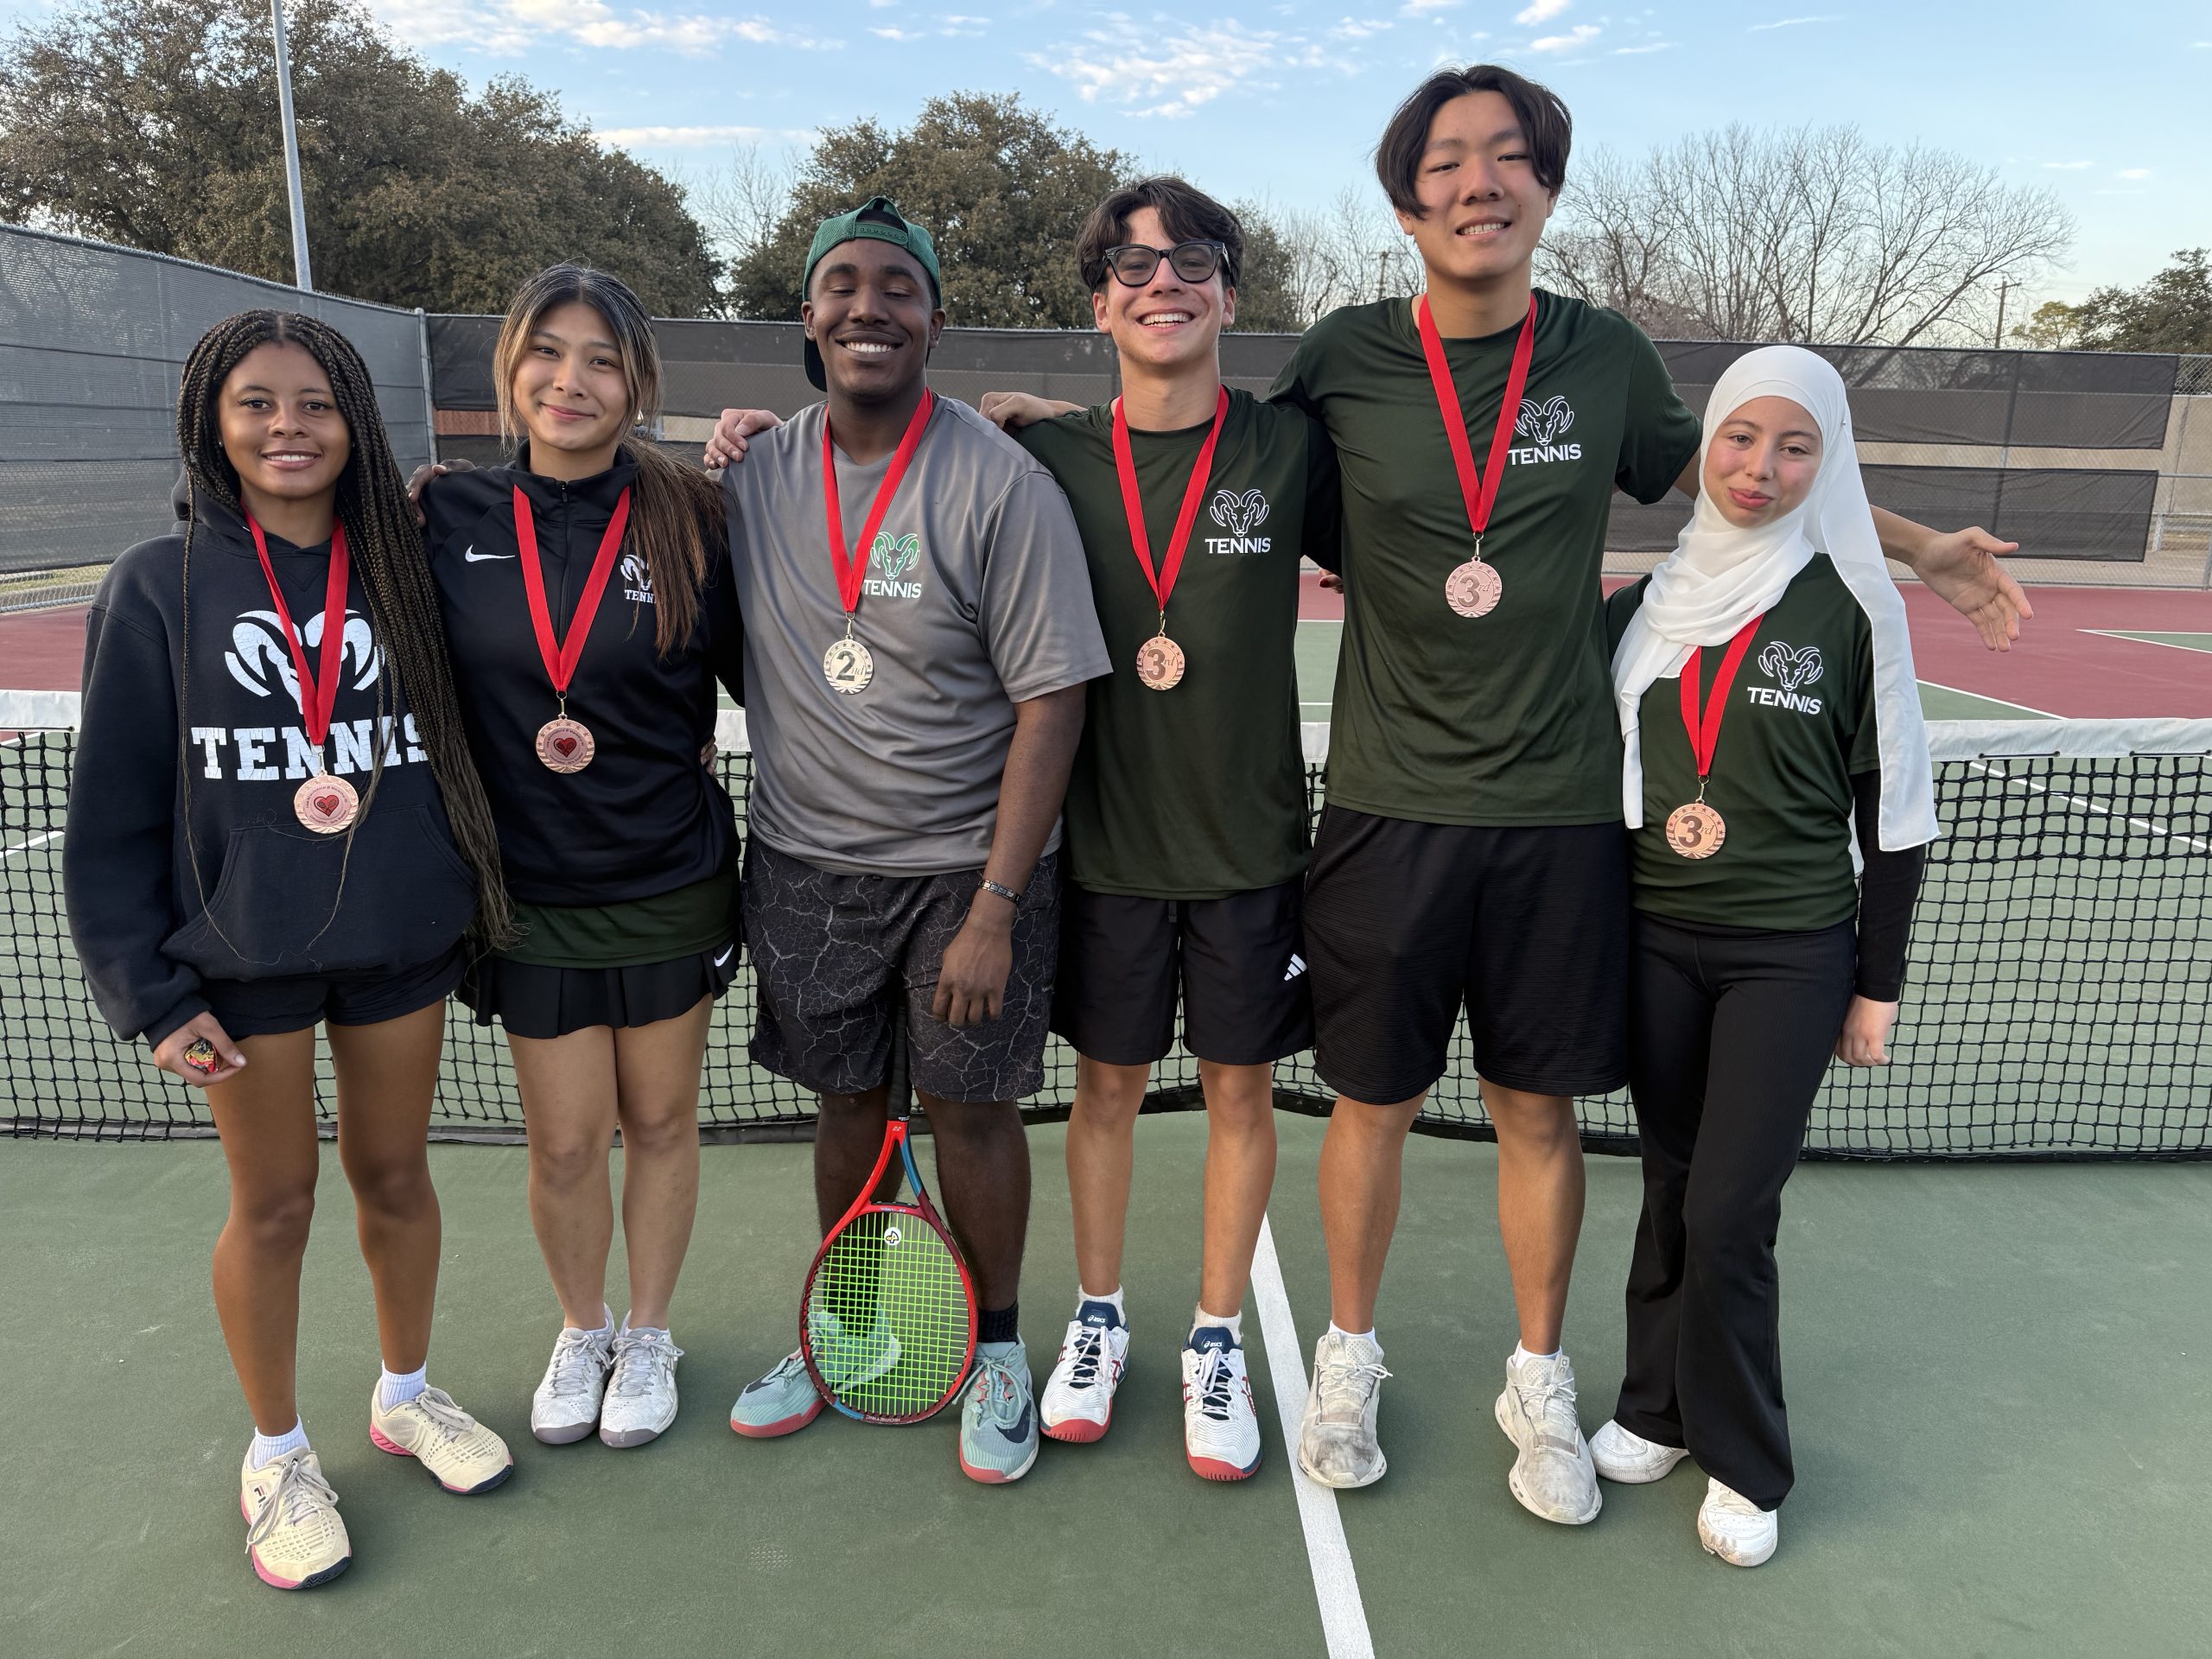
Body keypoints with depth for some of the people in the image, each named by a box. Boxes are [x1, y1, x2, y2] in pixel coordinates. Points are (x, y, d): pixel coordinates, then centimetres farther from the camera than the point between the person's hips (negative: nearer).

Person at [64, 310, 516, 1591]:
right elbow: (115, 809, -3)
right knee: (274, 1205, 10)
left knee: (397, 1174, 15)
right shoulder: (161, 587, -4)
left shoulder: (408, 568, 1)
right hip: (244, 953, -2)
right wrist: (150, 990, -6)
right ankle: (277, 1456, 31)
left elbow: (467, 745, 9)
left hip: (403, 940, 2)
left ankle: (407, 1394, 39)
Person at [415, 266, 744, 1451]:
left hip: (673, 886, 0)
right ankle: (580, 1332, 38)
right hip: (531, 894, 1)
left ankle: (648, 1337, 37)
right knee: (564, 1141, 10)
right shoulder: (446, 518, -3)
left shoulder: (691, 519, -6)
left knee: (659, 1120, 14)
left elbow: (754, 675, 1)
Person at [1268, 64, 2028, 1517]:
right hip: (1389, 809, -1)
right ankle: (1350, 1356, 34)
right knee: (1373, 1102, 10)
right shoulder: (1343, 360, -3)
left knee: (1541, 1113, 11)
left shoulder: (1605, 357, 2)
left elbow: (1729, 471, 19)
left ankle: (1541, 1383, 33)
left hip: (1559, 813, 1)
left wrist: (1920, 546, 23)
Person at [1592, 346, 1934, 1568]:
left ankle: (1743, 1464, 19)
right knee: (1671, 1188, 11)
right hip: (1654, 940, 3)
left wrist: (1877, 983, -1)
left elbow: (1894, 809, -2)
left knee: (1728, 1209, -2)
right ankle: (1659, 1409, 30)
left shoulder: (1850, 607, -5)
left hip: (1790, 955, -3)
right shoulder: (1645, 604, 4)